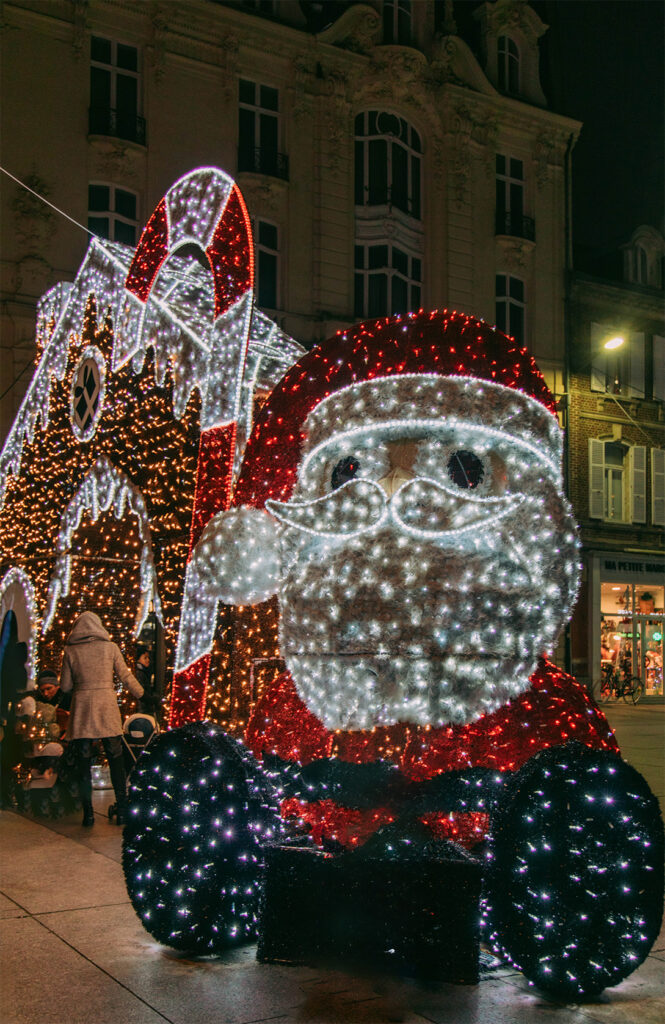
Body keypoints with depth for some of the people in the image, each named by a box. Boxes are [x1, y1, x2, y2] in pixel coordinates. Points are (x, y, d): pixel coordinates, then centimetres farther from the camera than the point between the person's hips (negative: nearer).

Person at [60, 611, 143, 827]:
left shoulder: (71, 651, 1)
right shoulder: (110, 647, 2)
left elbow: (65, 686, 4)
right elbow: (126, 677, 4)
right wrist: (142, 694, 19)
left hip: (81, 710, 0)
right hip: (107, 711, 0)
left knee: (84, 765, 6)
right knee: (116, 762, 8)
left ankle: (88, 814, 6)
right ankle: (122, 811, 9)